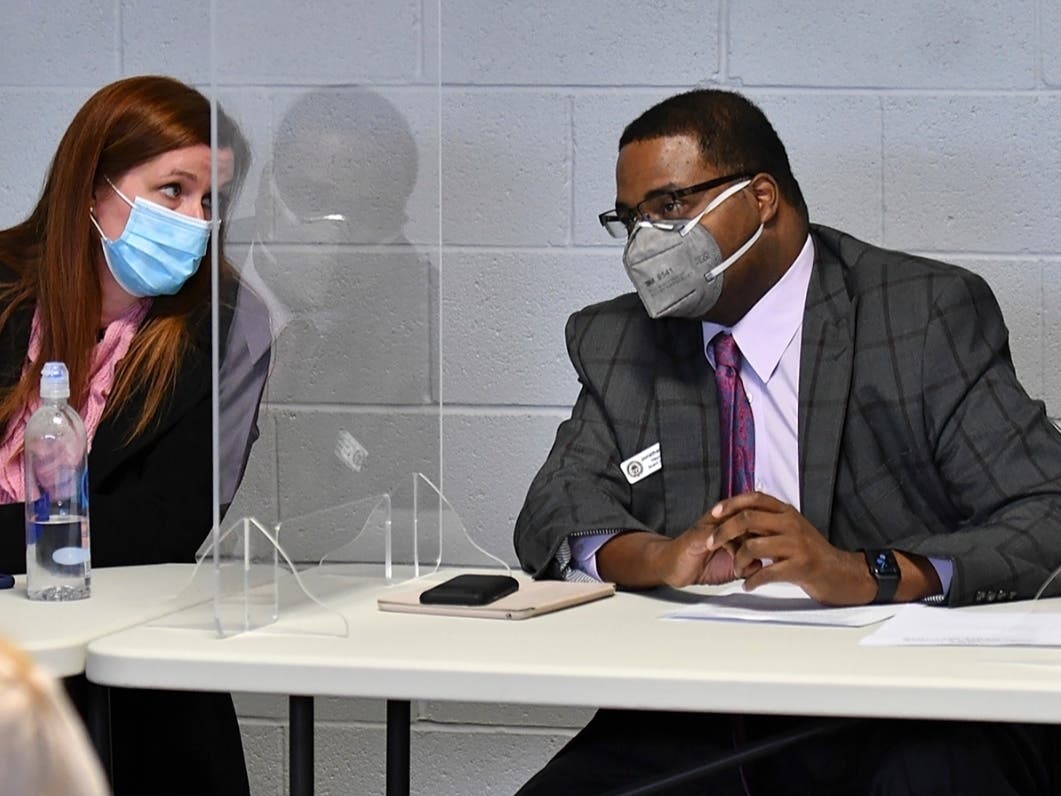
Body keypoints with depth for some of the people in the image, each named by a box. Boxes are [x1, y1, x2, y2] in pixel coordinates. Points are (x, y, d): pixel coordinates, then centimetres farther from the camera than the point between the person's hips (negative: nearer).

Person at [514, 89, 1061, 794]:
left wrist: (863, 573, -25)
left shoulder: (933, 316, 0)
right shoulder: (615, 345, 15)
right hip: (700, 729, 5)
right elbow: (557, 513, 6)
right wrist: (659, 557, -17)